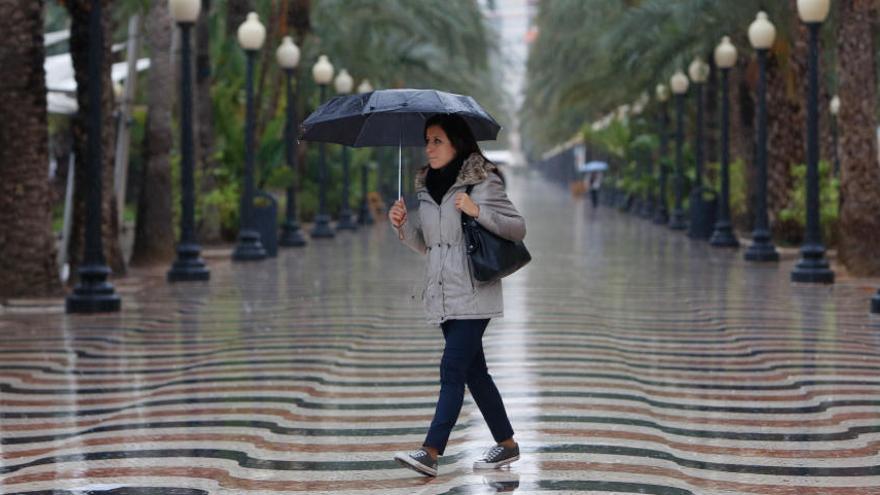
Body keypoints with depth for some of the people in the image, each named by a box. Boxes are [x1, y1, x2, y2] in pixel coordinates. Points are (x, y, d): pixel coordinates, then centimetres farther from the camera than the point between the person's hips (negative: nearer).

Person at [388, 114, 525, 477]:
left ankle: (431, 453, -18)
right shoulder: (426, 187, 13)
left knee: (453, 369, -13)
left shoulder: (482, 183, -6)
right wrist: (402, 225, 0)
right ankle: (507, 444, 23)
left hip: (472, 294, -7)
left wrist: (478, 212, -22)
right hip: (442, 295, 7)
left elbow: (517, 229, -8)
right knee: (473, 370, 11)